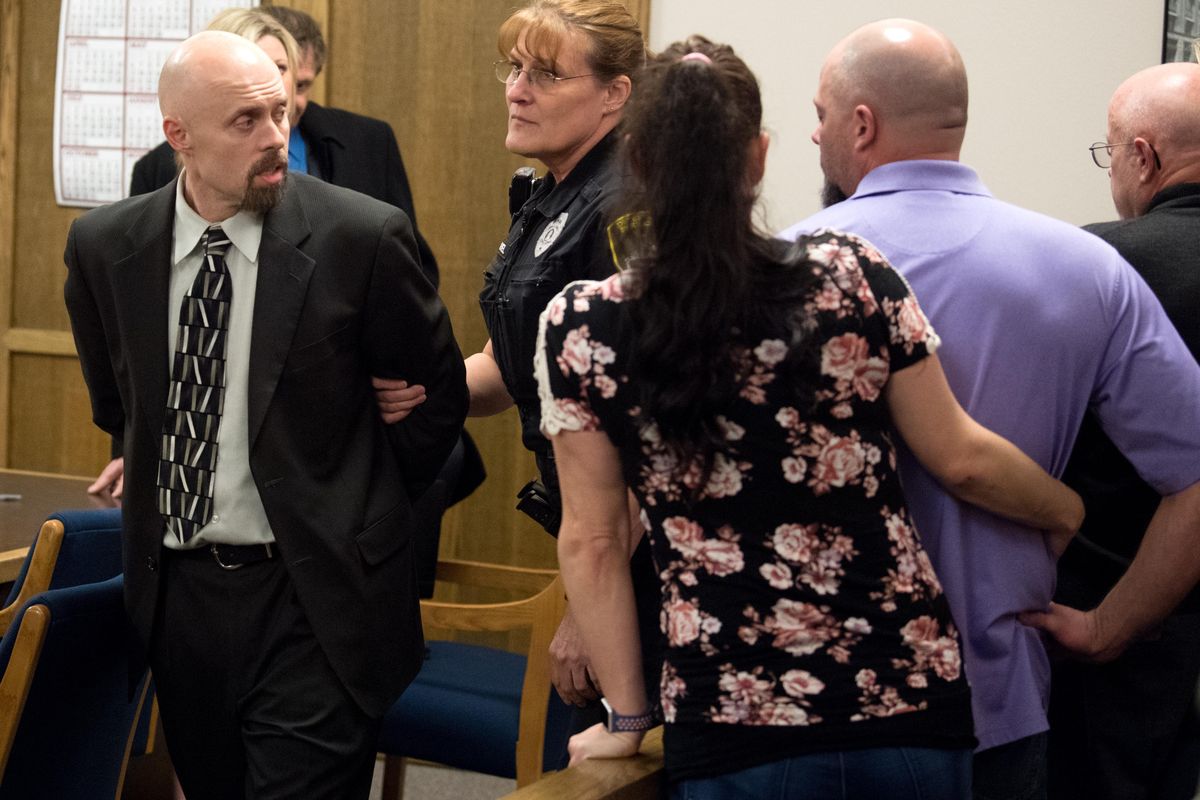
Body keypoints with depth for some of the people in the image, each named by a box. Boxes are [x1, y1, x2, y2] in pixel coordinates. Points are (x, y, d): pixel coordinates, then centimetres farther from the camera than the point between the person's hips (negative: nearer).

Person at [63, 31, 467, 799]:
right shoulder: (105, 246, -1)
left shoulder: (362, 236, -12)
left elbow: (440, 392, 1)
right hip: (175, 592, 4)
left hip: (314, 598, -4)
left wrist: (362, 516, 7)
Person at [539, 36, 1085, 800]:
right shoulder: (852, 275, -5)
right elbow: (961, 459, 2)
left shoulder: (581, 327, -6)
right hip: (909, 700, 2)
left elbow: (592, 542, -3)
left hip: (732, 722, -1)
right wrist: (1072, 511, 21)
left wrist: (626, 719, 7)